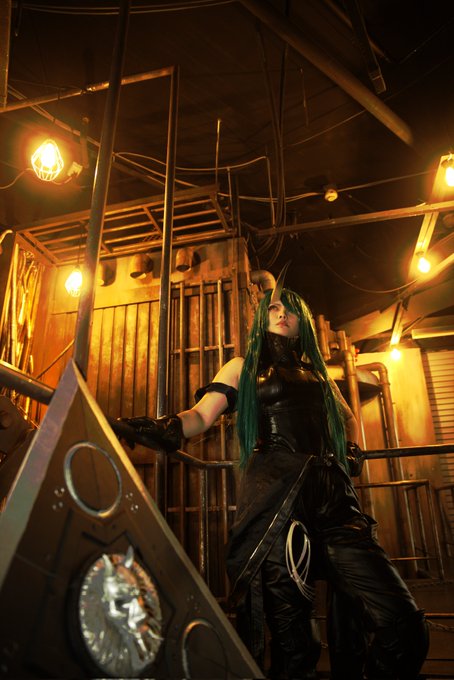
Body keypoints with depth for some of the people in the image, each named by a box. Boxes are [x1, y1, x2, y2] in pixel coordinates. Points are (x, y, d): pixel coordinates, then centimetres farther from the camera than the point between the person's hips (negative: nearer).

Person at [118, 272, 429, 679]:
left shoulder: (318, 371, 26)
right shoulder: (243, 368, 15)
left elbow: (348, 417, 41)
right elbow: (201, 416, 2)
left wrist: (354, 453, 21)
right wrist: (168, 428, -20)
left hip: (332, 493, 4)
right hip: (273, 494, -3)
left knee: (400, 623, -8)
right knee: (290, 630, -4)